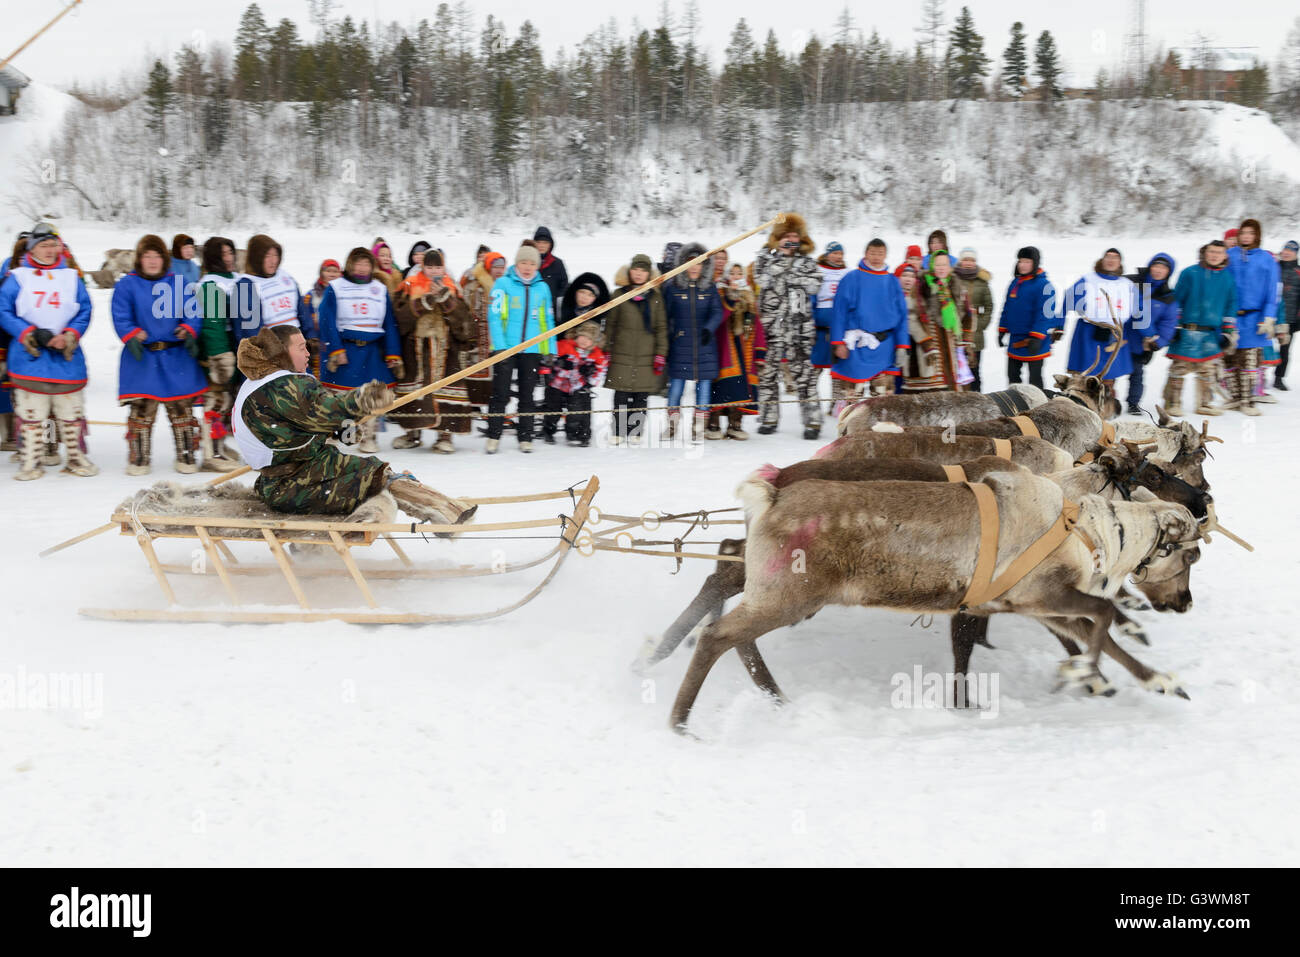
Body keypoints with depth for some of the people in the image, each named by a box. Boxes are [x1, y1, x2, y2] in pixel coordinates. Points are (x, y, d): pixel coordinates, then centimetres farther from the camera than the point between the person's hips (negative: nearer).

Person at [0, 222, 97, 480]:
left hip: (66, 356, 2)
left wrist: (69, 337, -10)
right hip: (29, 357, -2)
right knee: (30, 412, 1)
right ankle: (30, 461, 9)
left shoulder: (71, 277, 9)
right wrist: (30, 334, -13)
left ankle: (77, 457, 17)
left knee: (71, 411, 7)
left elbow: (84, 312, 7)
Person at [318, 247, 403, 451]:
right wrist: (335, 350, -13)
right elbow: (328, 321, -4)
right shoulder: (335, 288, 0)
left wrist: (393, 355, 4)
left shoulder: (380, 289, 11)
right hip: (344, 347, -3)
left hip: (372, 350, 3)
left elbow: (389, 324, 10)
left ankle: (366, 436, 14)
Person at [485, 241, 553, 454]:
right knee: (500, 394, -1)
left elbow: (547, 321, 14)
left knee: (527, 396, 9)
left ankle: (525, 438, 17)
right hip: (506, 348, -3)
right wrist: (499, 346, -15)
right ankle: (493, 437, 8)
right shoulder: (503, 284, -2)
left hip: (532, 350, 3)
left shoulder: (542, 288, 9)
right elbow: (494, 315, -7)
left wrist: (550, 350, 9)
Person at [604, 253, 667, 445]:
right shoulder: (620, 294, 6)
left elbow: (661, 327, 8)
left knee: (641, 396, 1)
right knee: (621, 395, -1)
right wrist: (606, 350, 6)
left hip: (646, 356, 1)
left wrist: (661, 354, 2)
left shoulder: (655, 297, 8)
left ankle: (635, 432, 10)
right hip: (622, 355, -1)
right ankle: (618, 432, 8)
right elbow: (610, 324, 10)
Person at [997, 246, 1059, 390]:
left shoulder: (1044, 285, -15)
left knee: (1035, 378, 0)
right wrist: (1002, 331, 15)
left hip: (1034, 341, -8)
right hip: (1015, 340, 8)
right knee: (1012, 375, 15)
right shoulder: (1015, 282, 10)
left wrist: (1036, 338, -25)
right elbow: (1007, 308, 18)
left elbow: (1045, 313, -20)